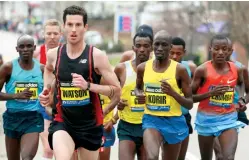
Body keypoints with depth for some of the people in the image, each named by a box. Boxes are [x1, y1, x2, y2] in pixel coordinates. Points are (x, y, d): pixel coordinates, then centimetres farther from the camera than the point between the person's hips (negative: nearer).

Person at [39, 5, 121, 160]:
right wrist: (46, 90, 10)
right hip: (62, 122, 0)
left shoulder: (97, 56, -10)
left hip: (90, 124, 0)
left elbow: (116, 91, -9)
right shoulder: (54, 54, 0)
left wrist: (88, 85, -22)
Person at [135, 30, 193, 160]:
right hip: (151, 120, 0)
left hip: (174, 121, 0)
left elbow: (190, 104, -5)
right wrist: (139, 95, -1)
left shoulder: (179, 69, -8)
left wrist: (173, 92, -23)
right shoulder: (143, 68, 1)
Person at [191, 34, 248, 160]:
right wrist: (210, 93, -20)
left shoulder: (237, 70, -1)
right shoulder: (202, 70, -9)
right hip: (206, 118, -1)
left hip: (228, 118, 1)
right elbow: (190, 97, -6)